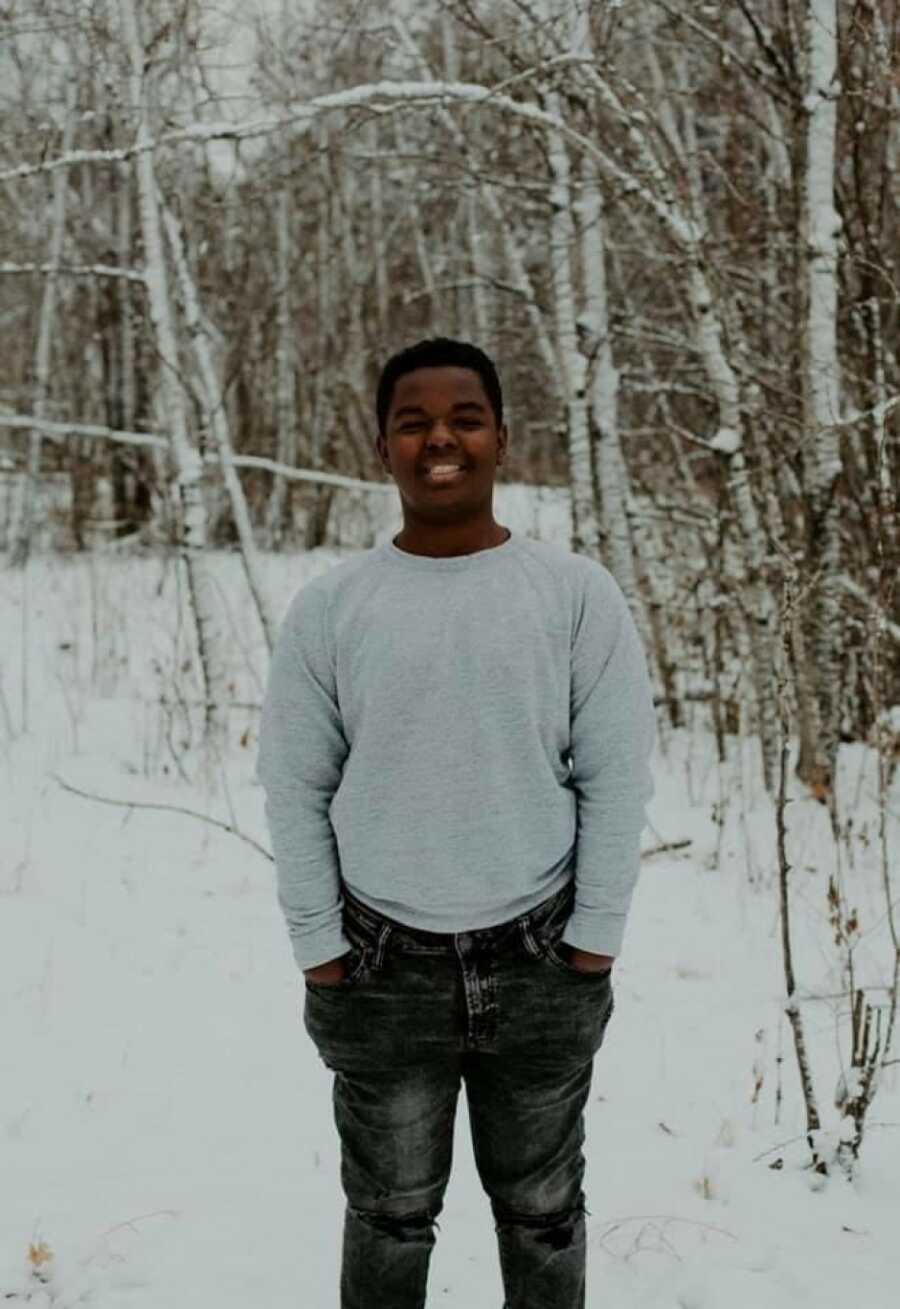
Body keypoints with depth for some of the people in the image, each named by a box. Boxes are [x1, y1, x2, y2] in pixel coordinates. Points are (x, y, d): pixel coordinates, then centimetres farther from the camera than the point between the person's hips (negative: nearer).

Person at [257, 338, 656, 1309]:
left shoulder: (578, 593, -4)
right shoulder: (328, 607, -3)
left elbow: (615, 780, -3)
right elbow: (296, 792, -1)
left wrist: (593, 942, -5)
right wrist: (319, 953, -3)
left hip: (542, 966, 0)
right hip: (383, 970, 0)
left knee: (542, 1210, 17)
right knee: (389, 1215, 16)